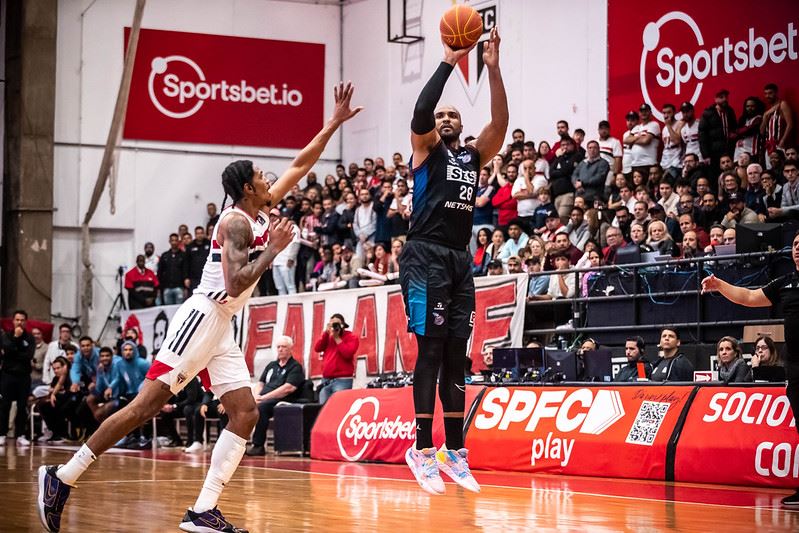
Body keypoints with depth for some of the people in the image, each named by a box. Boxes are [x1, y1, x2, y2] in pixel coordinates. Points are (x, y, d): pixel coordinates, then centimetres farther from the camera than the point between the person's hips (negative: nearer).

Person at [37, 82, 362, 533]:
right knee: (148, 404, -13)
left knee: (246, 414, -2)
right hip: (203, 316, -10)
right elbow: (235, 284, -23)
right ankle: (63, 478, -9)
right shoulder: (236, 222, -12)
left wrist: (335, 123, 17)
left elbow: (300, 166, 21)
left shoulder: (262, 213, 15)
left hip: (223, 327, 10)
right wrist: (274, 249, -15)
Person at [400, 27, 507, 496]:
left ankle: (455, 452, 10)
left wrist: (493, 69, -6)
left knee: (457, 356, 6)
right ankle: (424, 449, -9)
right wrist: (449, 62, -17)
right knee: (432, 350, -10)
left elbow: (500, 123, 3)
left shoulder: (474, 155, 18)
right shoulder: (426, 149, 5)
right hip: (426, 258, -6)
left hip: (461, 260, 6)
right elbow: (420, 112, -15)